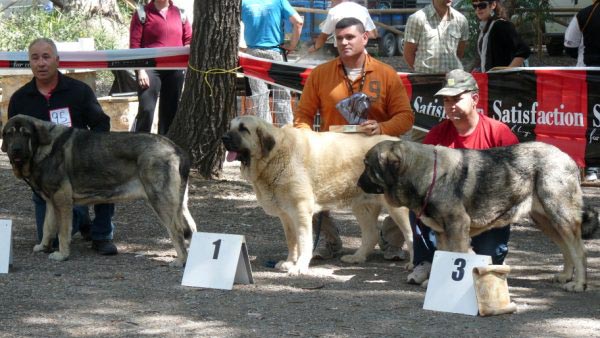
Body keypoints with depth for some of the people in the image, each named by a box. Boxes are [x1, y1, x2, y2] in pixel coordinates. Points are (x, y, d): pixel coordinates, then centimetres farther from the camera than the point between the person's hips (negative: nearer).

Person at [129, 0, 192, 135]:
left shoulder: (180, 14, 12)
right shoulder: (142, 14, 1)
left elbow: (189, 40, 16)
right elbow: (134, 44, -3)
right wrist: (140, 70, -11)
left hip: (175, 69, 4)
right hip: (150, 67, -4)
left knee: (170, 110, 9)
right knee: (146, 109, -13)